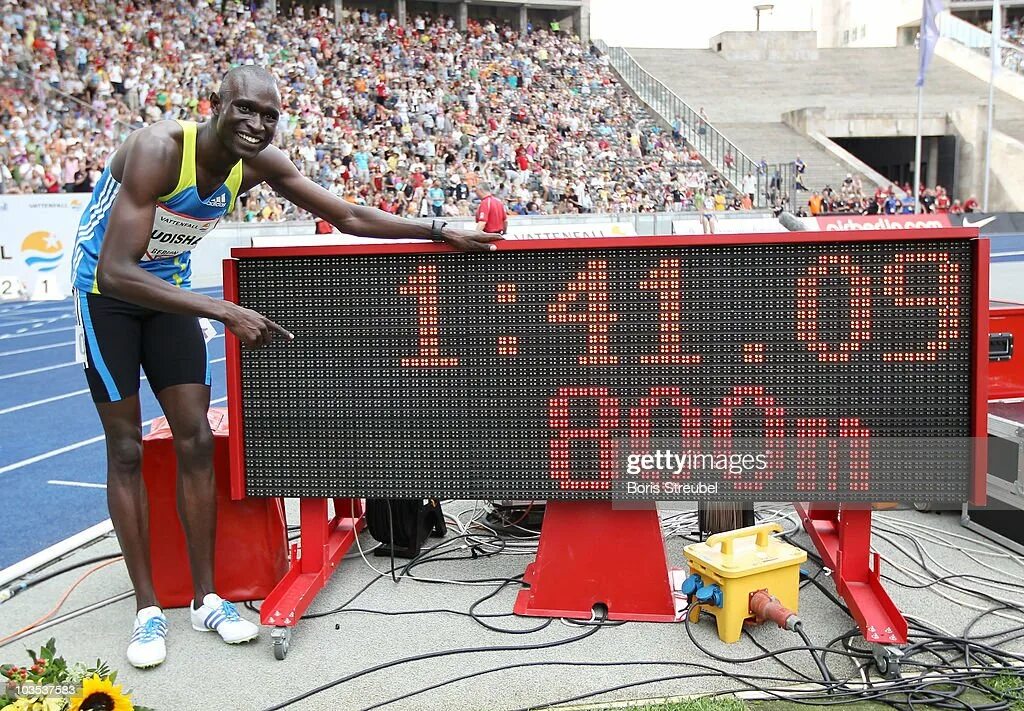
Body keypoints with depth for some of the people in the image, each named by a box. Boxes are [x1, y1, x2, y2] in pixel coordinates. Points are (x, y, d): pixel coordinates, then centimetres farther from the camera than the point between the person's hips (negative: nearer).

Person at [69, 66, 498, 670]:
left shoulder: (262, 163, -13)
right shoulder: (159, 150, -32)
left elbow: (349, 218, -5)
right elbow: (116, 272, -39)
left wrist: (441, 232, -12)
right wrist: (226, 312, -45)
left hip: (169, 292, 5)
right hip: (106, 290, -5)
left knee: (196, 439, 0)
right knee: (127, 448, -3)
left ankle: (207, 599, 11)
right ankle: (148, 608, 9)